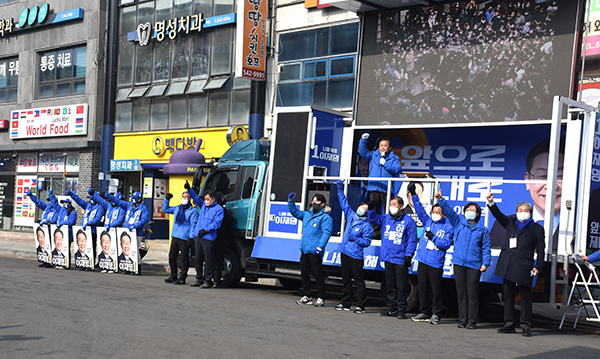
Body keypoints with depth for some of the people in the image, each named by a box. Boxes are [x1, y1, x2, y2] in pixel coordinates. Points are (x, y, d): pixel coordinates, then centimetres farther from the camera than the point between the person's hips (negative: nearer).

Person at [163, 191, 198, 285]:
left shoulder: (193, 211, -3)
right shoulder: (177, 208, 17)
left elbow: (193, 225, -8)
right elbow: (165, 209, 29)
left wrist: (191, 238, -16)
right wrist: (166, 199, 15)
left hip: (184, 238, -7)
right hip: (175, 237, 7)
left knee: (184, 259, -3)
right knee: (172, 257, 10)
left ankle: (182, 278, 2)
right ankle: (173, 276, 21)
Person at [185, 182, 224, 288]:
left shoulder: (218, 209, -5)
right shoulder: (203, 205, 15)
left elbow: (217, 223, -11)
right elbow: (196, 198, 16)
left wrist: (205, 230, -17)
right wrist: (189, 189, 1)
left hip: (208, 238, -7)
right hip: (198, 236, 7)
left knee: (208, 260, -4)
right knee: (198, 259, 11)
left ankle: (208, 281, 2)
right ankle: (199, 279, 19)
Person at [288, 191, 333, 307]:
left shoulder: (325, 217, -5)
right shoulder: (307, 214, 17)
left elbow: (326, 233, -14)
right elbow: (295, 212, 28)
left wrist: (320, 247, -23)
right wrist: (291, 201, 13)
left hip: (315, 251, -8)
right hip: (304, 250, 8)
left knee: (318, 274, -5)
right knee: (304, 273, 10)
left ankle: (321, 298, 1)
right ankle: (307, 296, 20)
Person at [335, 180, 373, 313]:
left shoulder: (366, 225, -6)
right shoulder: (351, 216, 11)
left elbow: (367, 242, -8)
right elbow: (344, 203, 21)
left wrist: (355, 239, -20)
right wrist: (340, 189, 20)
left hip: (356, 256, -6)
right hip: (345, 252, 6)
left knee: (359, 281, -4)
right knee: (345, 279, 12)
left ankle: (360, 306, -1)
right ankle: (345, 303, 20)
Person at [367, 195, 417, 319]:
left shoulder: (408, 221, -3)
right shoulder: (386, 219, 12)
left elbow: (412, 240, -4)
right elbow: (374, 219, 14)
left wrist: (408, 255, -10)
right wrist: (371, 209, -5)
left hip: (400, 259, -5)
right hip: (387, 258, 5)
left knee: (401, 286, -2)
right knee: (390, 284, 11)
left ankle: (401, 309, 4)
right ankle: (392, 307, 19)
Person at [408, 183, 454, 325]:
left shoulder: (448, 227, 1)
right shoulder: (428, 222, 15)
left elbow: (446, 244, -7)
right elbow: (419, 209, 12)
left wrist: (433, 237, -14)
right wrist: (413, 194, 4)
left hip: (436, 263, -5)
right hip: (423, 260, 5)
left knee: (436, 289, -3)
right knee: (422, 288, 8)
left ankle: (435, 314, 5)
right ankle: (424, 312, 16)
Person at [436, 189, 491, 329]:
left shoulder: (482, 230, 11)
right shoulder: (458, 222, 13)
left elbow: (486, 248, 9)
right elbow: (448, 211, 4)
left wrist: (485, 263, -2)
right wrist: (441, 200, -10)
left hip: (474, 265, -2)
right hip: (459, 263, 2)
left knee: (472, 293, -5)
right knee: (461, 292, 5)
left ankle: (472, 321, 1)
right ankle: (462, 320, 11)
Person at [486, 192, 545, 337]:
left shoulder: (537, 228, 7)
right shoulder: (511, 223, 16)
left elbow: (540, 249, 6)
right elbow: (499, 215, 14)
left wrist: (538, 267, -3)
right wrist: (491, 203, -3)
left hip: (524, 267, -4)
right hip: (507, 266, 4)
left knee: (525, 297, -1)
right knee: (508, 295, 7)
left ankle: (526, 326, 5)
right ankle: (509, 324, 14)